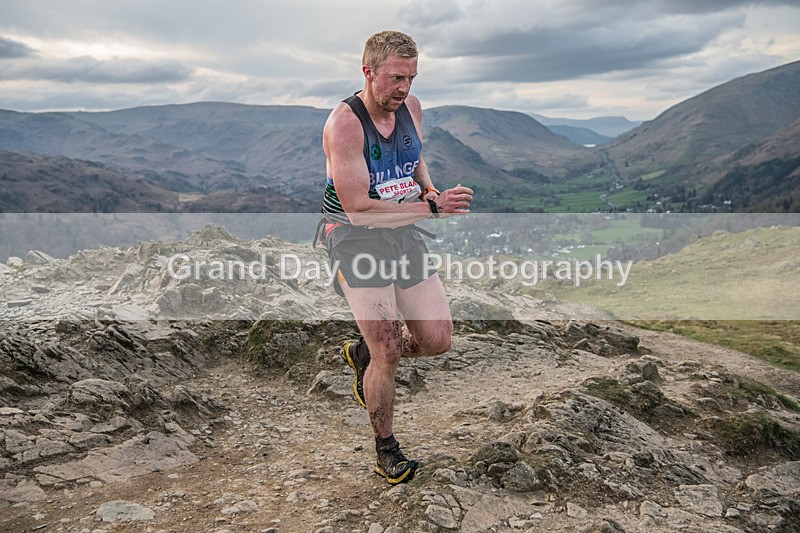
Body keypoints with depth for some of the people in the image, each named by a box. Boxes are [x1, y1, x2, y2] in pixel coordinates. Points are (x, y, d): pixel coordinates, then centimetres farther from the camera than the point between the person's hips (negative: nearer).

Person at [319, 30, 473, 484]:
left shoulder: (411, 106, 3)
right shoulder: (344, 123, -19)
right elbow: (359, 208, -25)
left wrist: (429, 187, 1)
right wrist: (432, 207, -28)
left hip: (405, 235, 7)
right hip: (357, 241, -6)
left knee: (438, 340, 3)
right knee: (389, 356, -8)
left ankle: (364, 354, 32)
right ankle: (387, 449, 17)